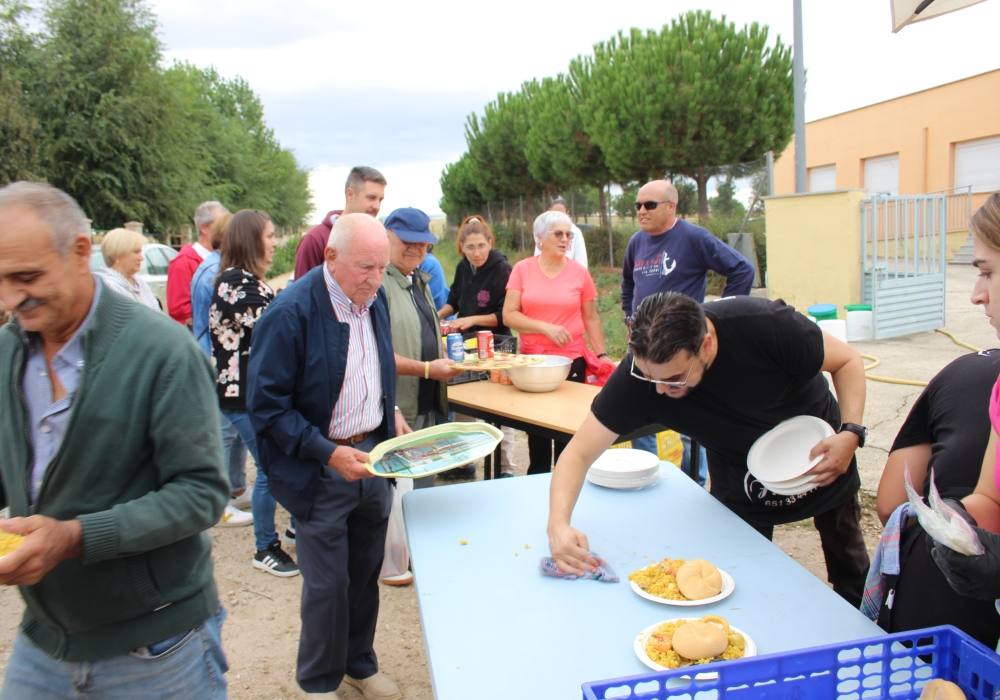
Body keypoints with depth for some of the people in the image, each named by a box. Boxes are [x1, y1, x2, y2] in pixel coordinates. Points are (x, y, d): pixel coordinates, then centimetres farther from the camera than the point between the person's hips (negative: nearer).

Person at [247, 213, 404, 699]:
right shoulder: (291, 312, -20)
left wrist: (390, 412, 5)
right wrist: (328, 453, -22)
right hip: (321, 469, -6)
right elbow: (266, 405, -17)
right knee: (327, 583, 8)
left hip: (374, 451, 6)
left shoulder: (375, 299, 1)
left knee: (365, 573, 18)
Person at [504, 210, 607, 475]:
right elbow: (509, 315, -5)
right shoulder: (522, 270, 0)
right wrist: (545, 327, -17)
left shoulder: (579, 272, 1)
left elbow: (591, 318, 8)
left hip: (572, 361, 0)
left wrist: (602, 355, 4)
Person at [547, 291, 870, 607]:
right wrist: (558, 524, -45)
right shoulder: (641, 368, -32)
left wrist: (851, 433, -33)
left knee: (850, 570, 18)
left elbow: (847, 360, -18)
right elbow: (579, 453, -28)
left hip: (820, 450, 0)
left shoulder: (766, 325, -37)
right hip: (739, 473, 0)